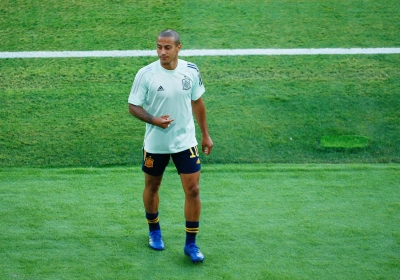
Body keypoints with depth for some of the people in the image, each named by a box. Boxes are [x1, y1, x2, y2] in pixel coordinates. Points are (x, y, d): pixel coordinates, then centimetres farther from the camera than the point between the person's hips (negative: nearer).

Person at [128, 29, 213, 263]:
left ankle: (191, 243, 9)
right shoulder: (146, 74, -14)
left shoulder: (191, 71, -6)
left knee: (193, 190, -4)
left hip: (185, 141, 1)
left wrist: (205, 134, 11)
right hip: (155, 144, -1)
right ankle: (154, 230, 41)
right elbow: (133, 106, -9)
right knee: (152, 187, 15)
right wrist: (153, 120, -28)